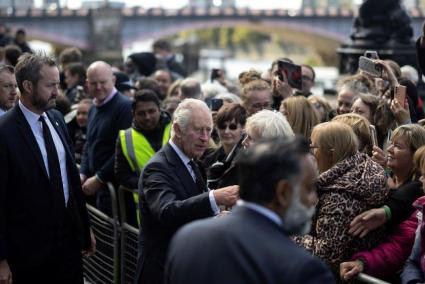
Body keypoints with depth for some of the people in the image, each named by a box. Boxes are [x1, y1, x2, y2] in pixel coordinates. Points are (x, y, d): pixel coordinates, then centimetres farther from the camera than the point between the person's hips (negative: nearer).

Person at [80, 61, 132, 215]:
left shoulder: (125, 106, -12)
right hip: (97, 185, 8)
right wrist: (83, 174, 8)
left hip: (115, 186, -8)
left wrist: (98, 178, -14)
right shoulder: (93, 109, 17)